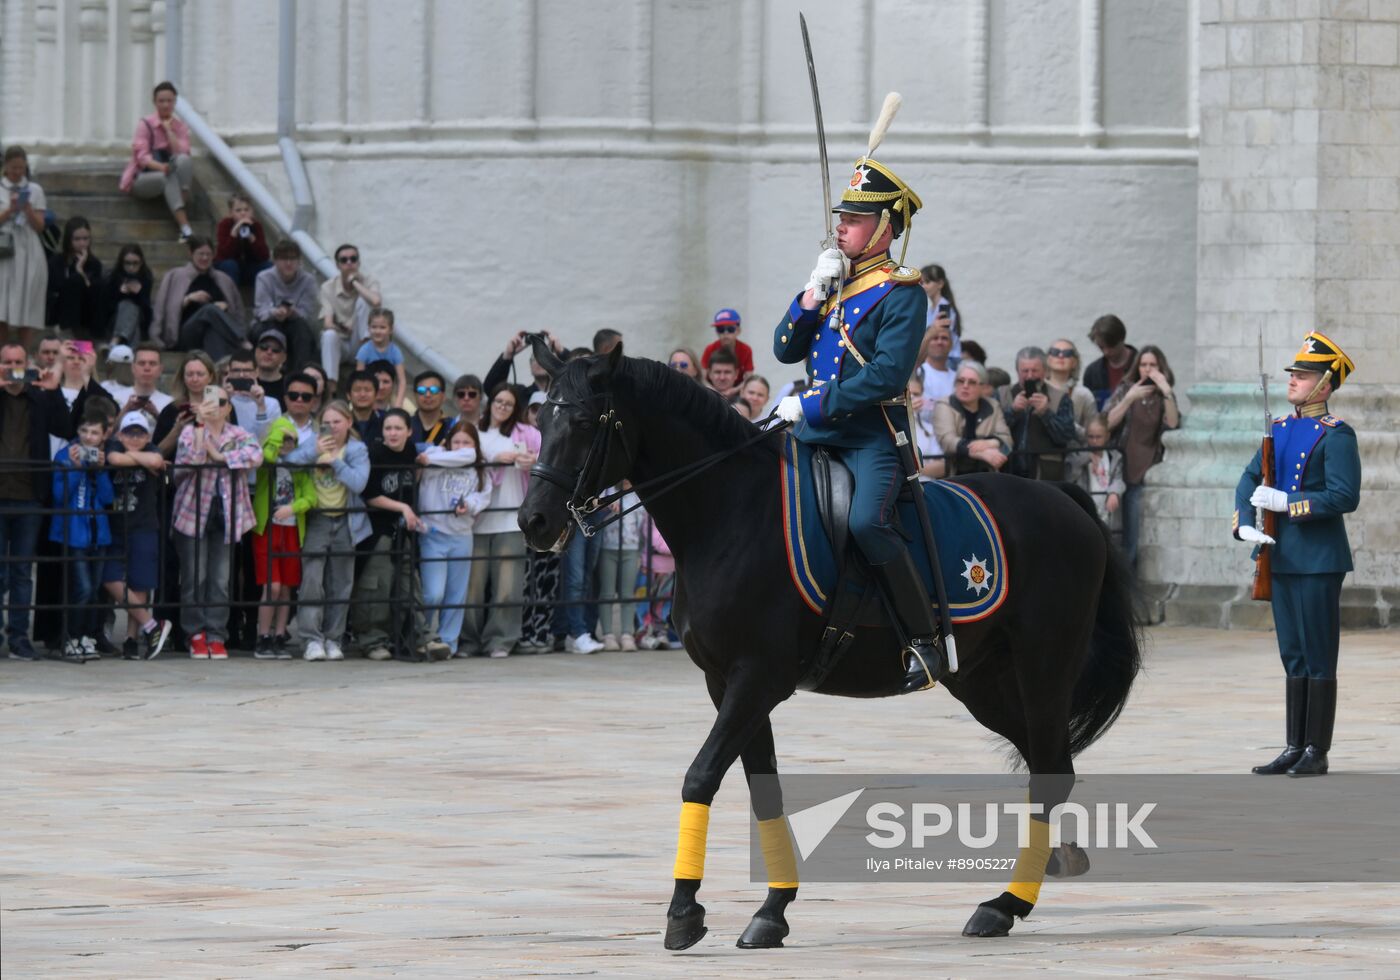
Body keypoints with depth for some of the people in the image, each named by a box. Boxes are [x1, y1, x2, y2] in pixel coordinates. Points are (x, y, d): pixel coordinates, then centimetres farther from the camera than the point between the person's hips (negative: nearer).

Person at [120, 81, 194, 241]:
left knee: (185, 160, -29)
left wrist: (169, 130, -12)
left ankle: (182, 202, -39)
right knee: (168, 177, -37)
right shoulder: (145, 125, -4)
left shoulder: (180, 127, 7)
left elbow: (181, 153, -10)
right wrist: (160, 167, -34)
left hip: (168, 179, 3)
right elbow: (142, 156, -15)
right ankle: (184, 227, -47)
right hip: (143, 178, -3)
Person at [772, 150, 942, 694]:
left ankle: (925, 642, -23)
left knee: (867, 521, -31)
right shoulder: (836, 279, 17)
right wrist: (814, 292, -1)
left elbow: (887, 374, -17)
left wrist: (811, 405, -17)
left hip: (873, 436, -8)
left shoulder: (901, 293, -6)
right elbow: (786, 349, 13)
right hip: (814, 434, 8)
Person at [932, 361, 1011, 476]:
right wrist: (983, 453, -26)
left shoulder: (993, 407, 13)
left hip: (985, 477, 3)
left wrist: (989, 444, -19)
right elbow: (947, 441, -14)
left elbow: (1005, 439, 6)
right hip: (953, 475, -3)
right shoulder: (944, 406, 2)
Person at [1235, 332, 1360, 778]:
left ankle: (1317, 753, 3)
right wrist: (1245, 524, -3)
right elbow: (1250, 479, 14)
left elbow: (1345, 496, -18)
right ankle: (1294, 749, 16)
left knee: (1318, 658, -2)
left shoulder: (1336, 435, -10)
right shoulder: (1281, 429, 12)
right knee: (1293, 658, 11)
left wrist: (1286, 502, -20)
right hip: (1284, 557, 7)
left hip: (1319, 560, -7)